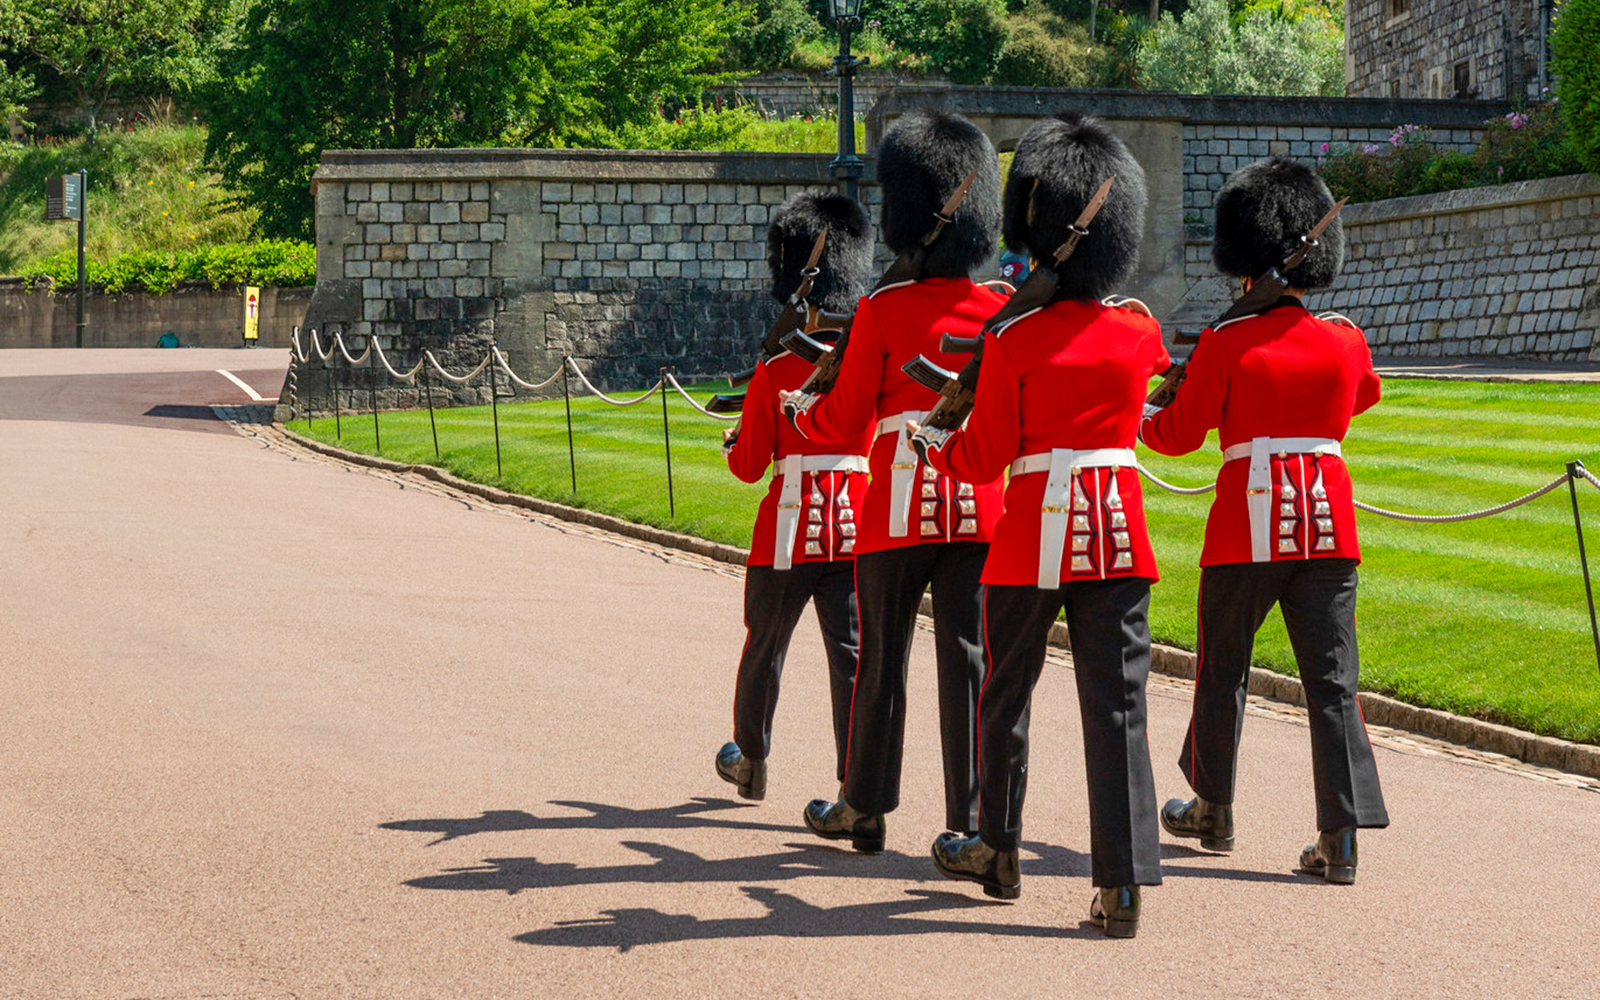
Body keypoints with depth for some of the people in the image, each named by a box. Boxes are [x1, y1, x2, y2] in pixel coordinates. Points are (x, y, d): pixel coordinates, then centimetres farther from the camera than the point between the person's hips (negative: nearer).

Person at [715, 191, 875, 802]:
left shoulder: (774, 372, -9)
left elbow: (749, 466, -4)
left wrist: (733, 445, 18)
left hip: (789, 530, -2)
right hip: (856, 528, 2)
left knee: (765, 648, 17)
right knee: (853, 655, 2)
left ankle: (751, 761, 35)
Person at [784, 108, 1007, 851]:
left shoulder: (883, 311, -7)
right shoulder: (1002, 311, 1)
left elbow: (844, 419, -3)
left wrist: (797, 410, 16)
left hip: (900, 507, -2)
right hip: (982, 508, 2)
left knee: (883, 659, 9)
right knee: (969, 660, 3)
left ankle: (864, 809, 20)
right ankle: (971, 820, 1)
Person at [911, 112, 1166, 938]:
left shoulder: (1013, 342, -9)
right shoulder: (1141, 334, 1)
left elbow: (983, 459, -6)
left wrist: (927, 444, 15)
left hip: (1033, 532, -2)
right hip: (1119, 533, 2)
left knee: (1005, 695, 16)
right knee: (1117, 705, 0)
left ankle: (998, 852, 29)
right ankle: (1123, 883, -7)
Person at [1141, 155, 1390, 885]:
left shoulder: (1227, 343, -8)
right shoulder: (1345, 341, 4)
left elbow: (1179, 435, -2)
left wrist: (1138, 418, 19)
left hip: (1248, 520, -3)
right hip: (1328, 522, 3)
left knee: (1224, 667, 15)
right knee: (1332, 678, 2)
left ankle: (1213, 810, 28)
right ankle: (1340, 837, -6)